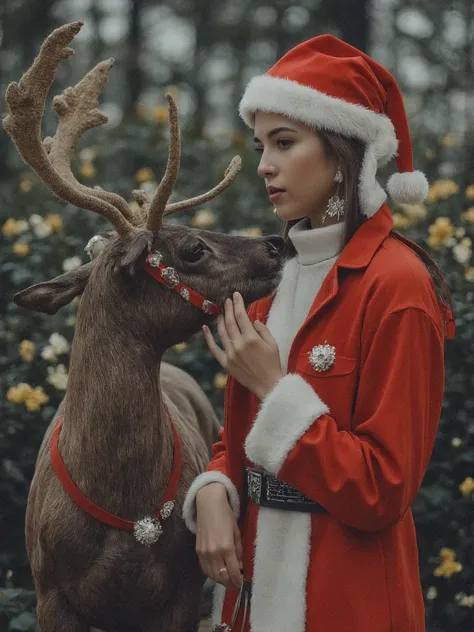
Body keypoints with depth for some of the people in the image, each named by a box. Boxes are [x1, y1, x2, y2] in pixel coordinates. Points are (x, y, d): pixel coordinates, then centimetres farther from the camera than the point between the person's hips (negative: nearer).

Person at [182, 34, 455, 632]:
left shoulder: (397, 284, -15)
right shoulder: (275, 274, 7)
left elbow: (382, 492, -17)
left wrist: (273, 387, -17)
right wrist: (214, 492, -5)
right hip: (253, 583, 7)